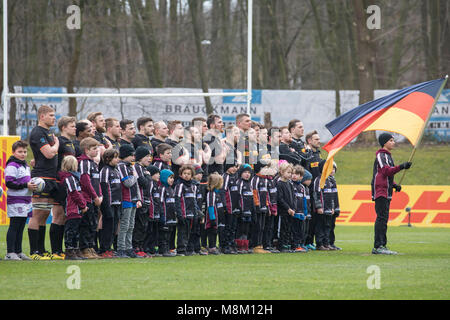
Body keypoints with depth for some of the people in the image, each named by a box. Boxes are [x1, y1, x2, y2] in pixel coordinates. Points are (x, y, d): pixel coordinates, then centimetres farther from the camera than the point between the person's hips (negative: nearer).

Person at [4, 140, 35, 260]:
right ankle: (10, 253, -7)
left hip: (25, 200, 9)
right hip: (15, 201, -9)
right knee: (14, 227, -8)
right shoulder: (12, 166, -11)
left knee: (21, 227, 10)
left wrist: (32, 185, 9)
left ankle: (18, 251, 15)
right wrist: (26, 185, -20)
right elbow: (9, 183, -18)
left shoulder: (25, 165, 18)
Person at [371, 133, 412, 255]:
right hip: (381, 191, -10)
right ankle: (378, 246, -18)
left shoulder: (388, 156, 23)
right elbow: (386, 171, -23)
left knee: (383, 219, 10)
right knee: (382, 218, -14)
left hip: (386, 192, 10)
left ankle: (381, 246, 13)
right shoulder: (381, 155, -8)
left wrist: (394, 185, 13)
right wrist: (401, 167, -33)